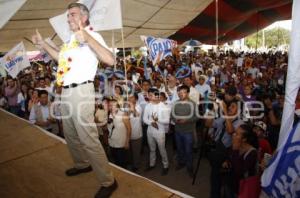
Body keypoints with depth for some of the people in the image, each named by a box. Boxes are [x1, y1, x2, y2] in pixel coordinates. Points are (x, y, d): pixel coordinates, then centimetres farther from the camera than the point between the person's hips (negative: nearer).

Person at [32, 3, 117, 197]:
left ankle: (108, 182, 4)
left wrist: (87, 38, -37)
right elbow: (61, 58, 33)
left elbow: (110, 60, -26)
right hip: (66, 92, 9)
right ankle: (83, 164, 42)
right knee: (70, 134, 20)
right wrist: (43, 44, 26)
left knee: (89, 139, -9)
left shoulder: (92, 35, -9)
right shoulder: (72, 38, 18)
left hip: (81, 92, -9)